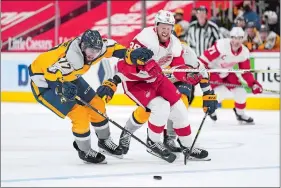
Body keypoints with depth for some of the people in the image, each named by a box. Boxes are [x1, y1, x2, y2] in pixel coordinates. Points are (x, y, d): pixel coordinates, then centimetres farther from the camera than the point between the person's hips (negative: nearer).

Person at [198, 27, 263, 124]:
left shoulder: (244, 52, -12)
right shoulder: (222, 45, -33)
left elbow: (245, 71, -3)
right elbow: (205, 57, -31)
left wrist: (253, 83, -14)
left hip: (226, 73, 6)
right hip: (212, 70, -6)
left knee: (240, 91, -1)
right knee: (220, 92, -23)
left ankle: (240, 113, 25)